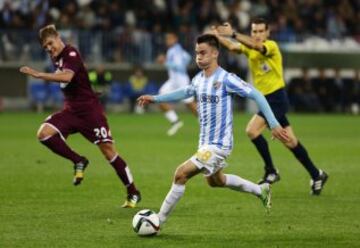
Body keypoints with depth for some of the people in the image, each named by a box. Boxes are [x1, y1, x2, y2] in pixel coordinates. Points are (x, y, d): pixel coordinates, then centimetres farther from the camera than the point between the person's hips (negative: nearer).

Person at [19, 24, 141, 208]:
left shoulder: (71, 54, -16)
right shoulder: (56, 58, 10)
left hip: (89, 109, -7)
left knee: (108, 150, -7)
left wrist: (38, 75, -37)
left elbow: (67, 77, -36)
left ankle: (133, 193, 5)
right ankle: (78, 162, -1)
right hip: (71, 110, 7)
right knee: (44, 133, -18)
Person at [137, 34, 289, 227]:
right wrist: (155, 98, 23)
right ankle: (260, 190, 44)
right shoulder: (198, 79, 4)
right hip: (205, 143, 9)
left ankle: (159, 220, -7)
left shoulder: (226, 79, -18)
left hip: (218, 145, -9)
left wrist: (273, 124, -18)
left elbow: (256, 95, -16)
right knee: (215, 181, 27)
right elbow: (186, 92, 26)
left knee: (181, 174, -17)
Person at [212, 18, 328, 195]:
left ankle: (271, 171, -9)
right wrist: (218, 36, -31)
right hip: (265, 99, 8)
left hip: (277, 98, -8)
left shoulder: (271, 46, -12)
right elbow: (233, 47, -11)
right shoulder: (249, 48, 8)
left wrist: (233, 34, -45)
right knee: (290, 142, 10)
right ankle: (316, 175, 19)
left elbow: (256, 46, -35)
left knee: (252, 130, -19)